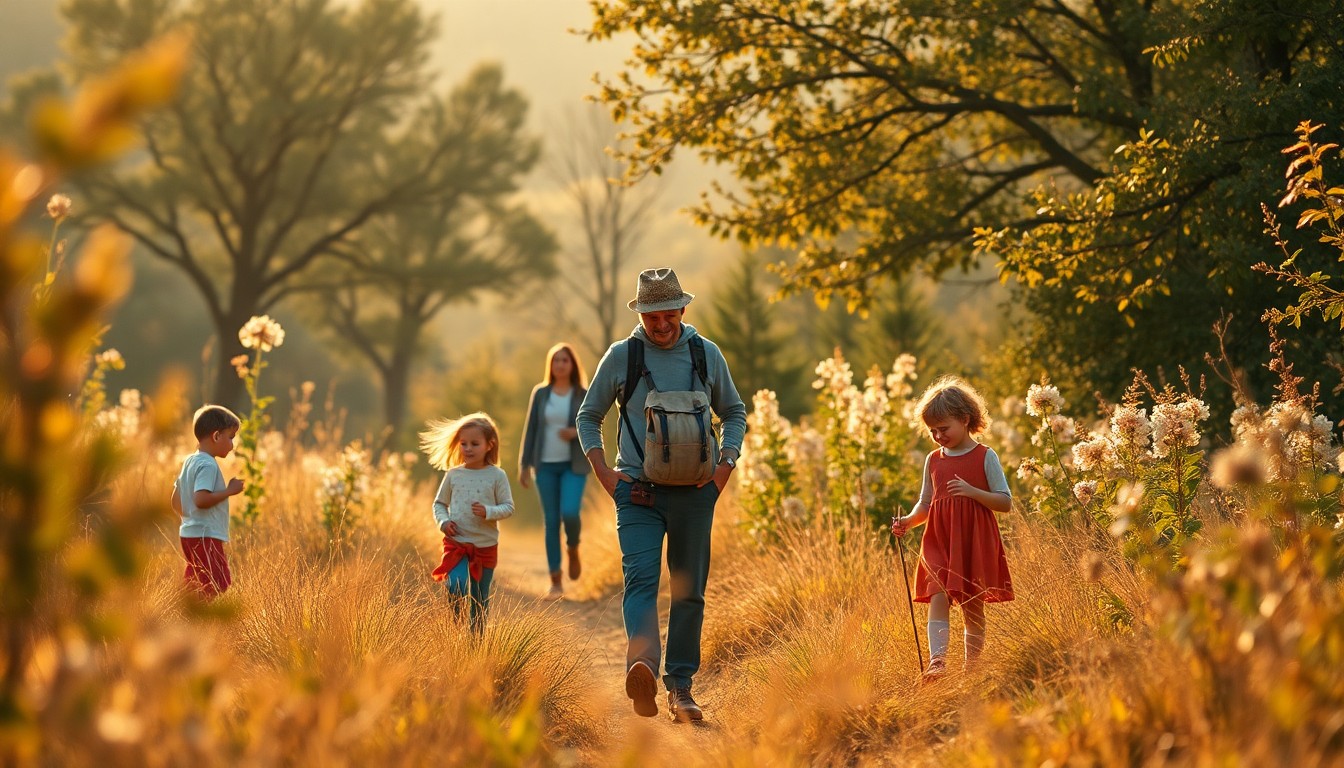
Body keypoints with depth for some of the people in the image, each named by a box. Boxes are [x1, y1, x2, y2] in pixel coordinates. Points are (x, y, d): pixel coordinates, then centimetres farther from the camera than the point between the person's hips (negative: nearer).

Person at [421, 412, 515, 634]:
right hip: (456, 543, 0)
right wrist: (443, 521, -7)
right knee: (456, 587, -22)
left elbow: (508, 507, -2)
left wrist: (488, 512, -20)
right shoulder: (453, 475, 3)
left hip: (485, 546, 0)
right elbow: (439, 503, 12)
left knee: (480, 598, 9)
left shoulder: (497, 476, -2)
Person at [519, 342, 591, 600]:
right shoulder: (540, 393, 3)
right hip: (546, 466, 2)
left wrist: (576, 432, -20)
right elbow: (530, 429, 5)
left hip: (574, 465, -2)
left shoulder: (583, 395, -1)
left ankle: (573, 549, 12)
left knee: (569, 513, -22)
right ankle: (556, 582, 5)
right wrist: (524, 466, 1)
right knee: (551, 521, -1)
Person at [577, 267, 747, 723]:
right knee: (640, 577, -19)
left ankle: (680, 686, 10)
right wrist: (602, 471, 1)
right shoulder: (621, 356, 3)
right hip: (638, 492, -2)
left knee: (689, 590, 4)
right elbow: (588, 416, 13)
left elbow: (734, 412, 20)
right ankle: (642, 670, -37)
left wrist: (726, 463, 4)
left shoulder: (706, 354, 7)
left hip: (694, 492, 2)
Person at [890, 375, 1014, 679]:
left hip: (974, 541, -3)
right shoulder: (933, 461, 10)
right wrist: (908, 522, -4)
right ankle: (937, 660, -25)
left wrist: (973, 491, -19)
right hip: (939, 541, 3)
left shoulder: (985, 457, -3)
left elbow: (1005, 502, -4)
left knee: (973, 605, 5)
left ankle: (972, 666, 15)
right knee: (938, 597, -15)